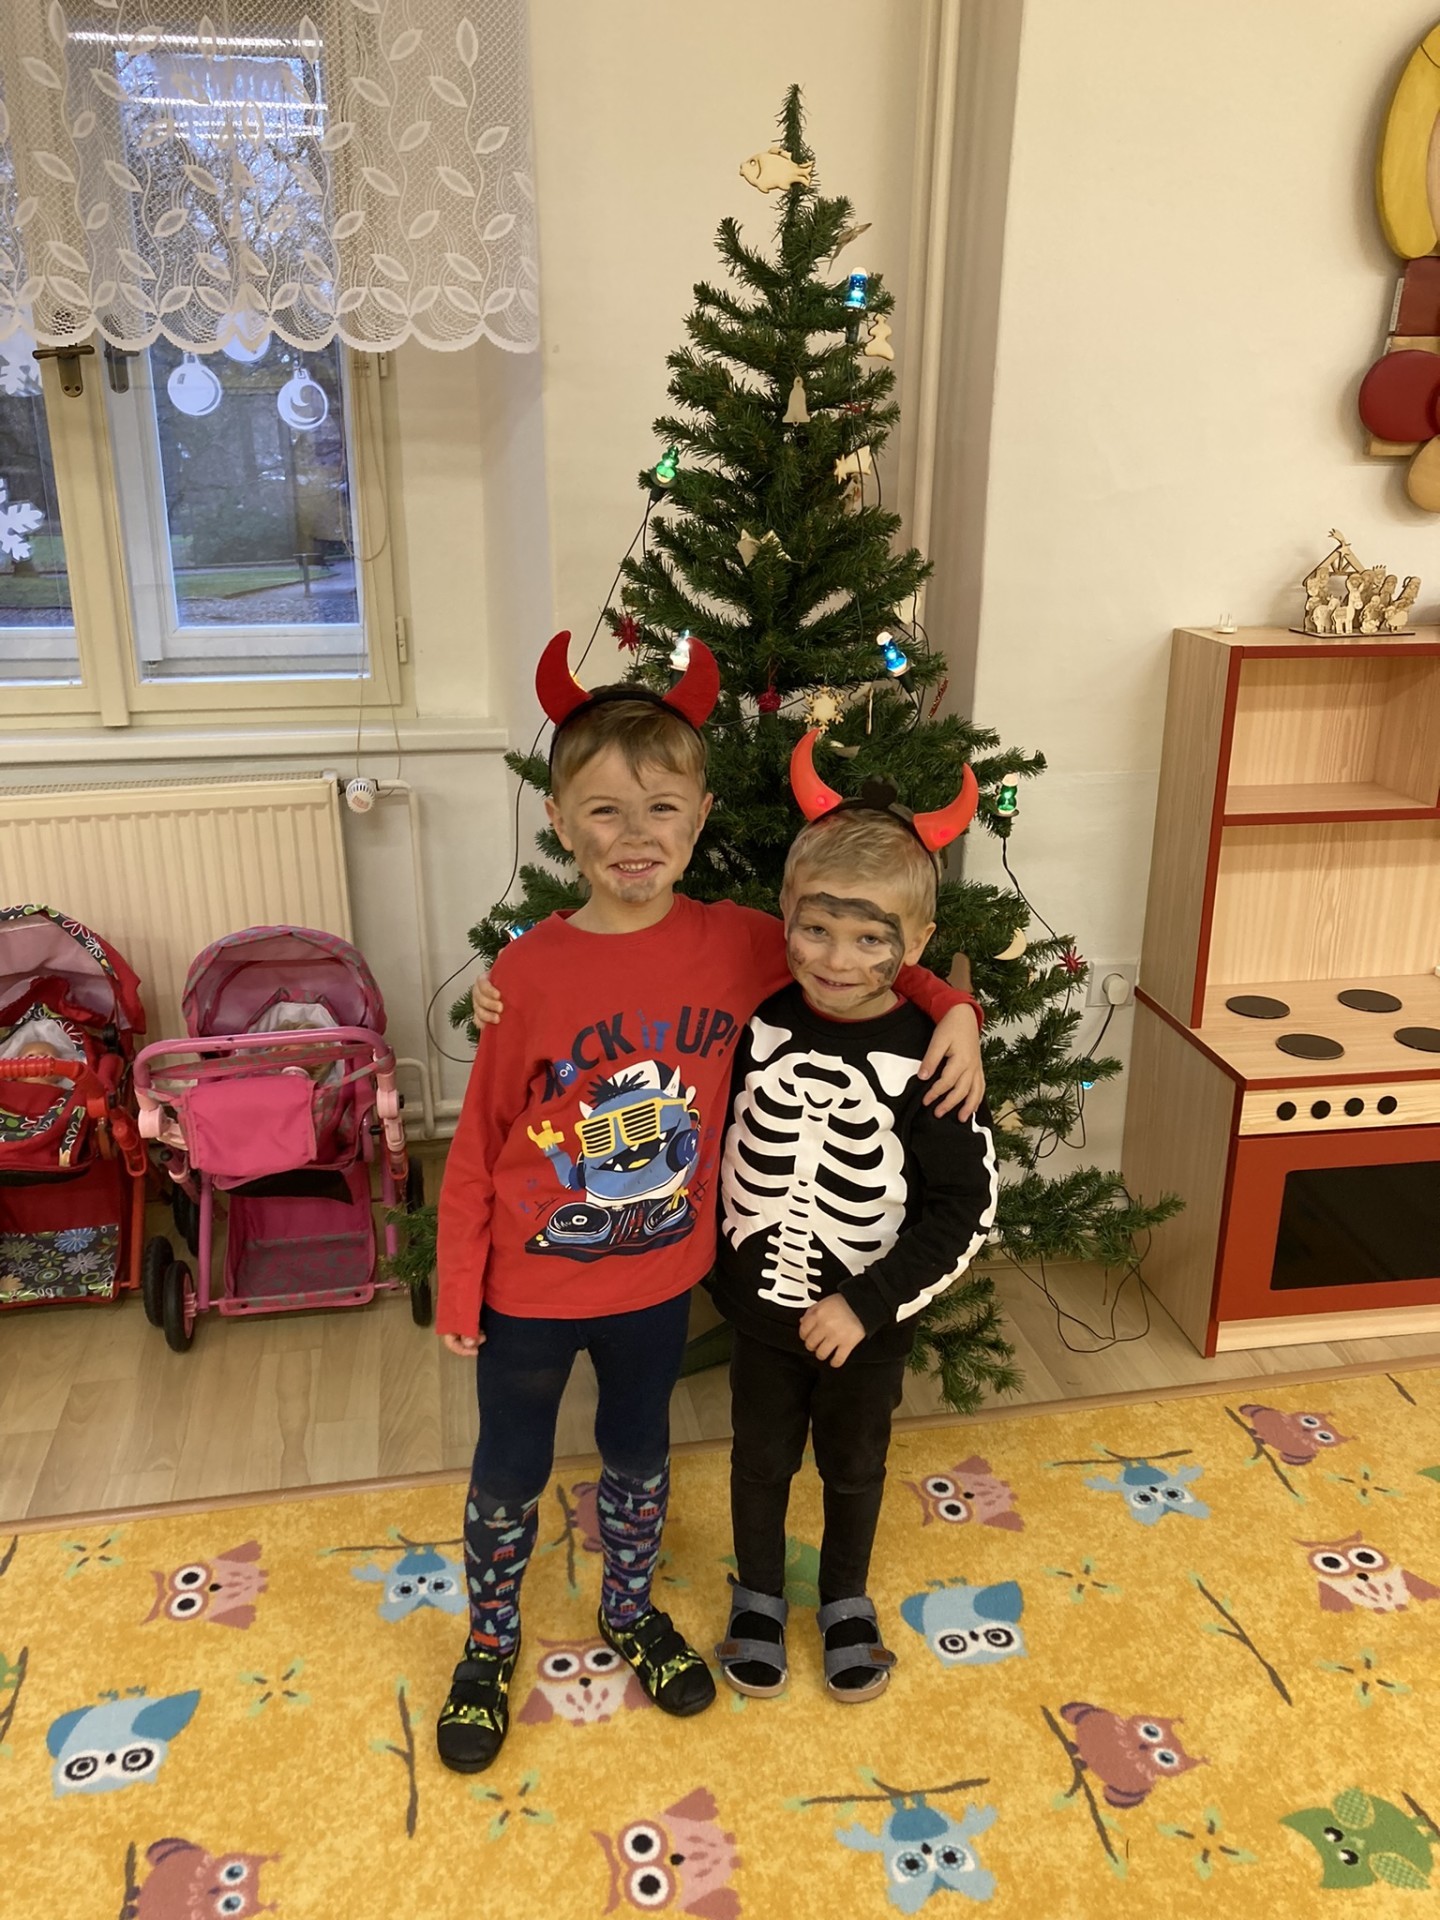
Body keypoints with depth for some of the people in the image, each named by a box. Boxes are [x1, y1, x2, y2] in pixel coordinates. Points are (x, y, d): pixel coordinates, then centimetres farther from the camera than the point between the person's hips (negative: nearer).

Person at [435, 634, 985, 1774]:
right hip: (529, 1285, -2)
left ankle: (632, 1612, 52)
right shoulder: (529, 972, -20)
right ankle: (491, 1644, 46)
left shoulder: (739, 944, -13)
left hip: (659, 1278, 2)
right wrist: (457, 1295, -5)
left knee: (638, 1456, 25)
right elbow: (478, 1145, -11)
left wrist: (955, 1010, -12)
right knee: (511, 1474, 19)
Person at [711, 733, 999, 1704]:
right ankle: (760, 1596, 47)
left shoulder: (928, 1060, -20)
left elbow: (964, 1208, -16)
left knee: (854, 1465, 22)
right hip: (762, 1304, 2)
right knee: (761, 1458, 21)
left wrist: (869, 1303, -19)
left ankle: (847, 1599, 48)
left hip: (866, 1321, -1)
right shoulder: (758, 1021, -12)